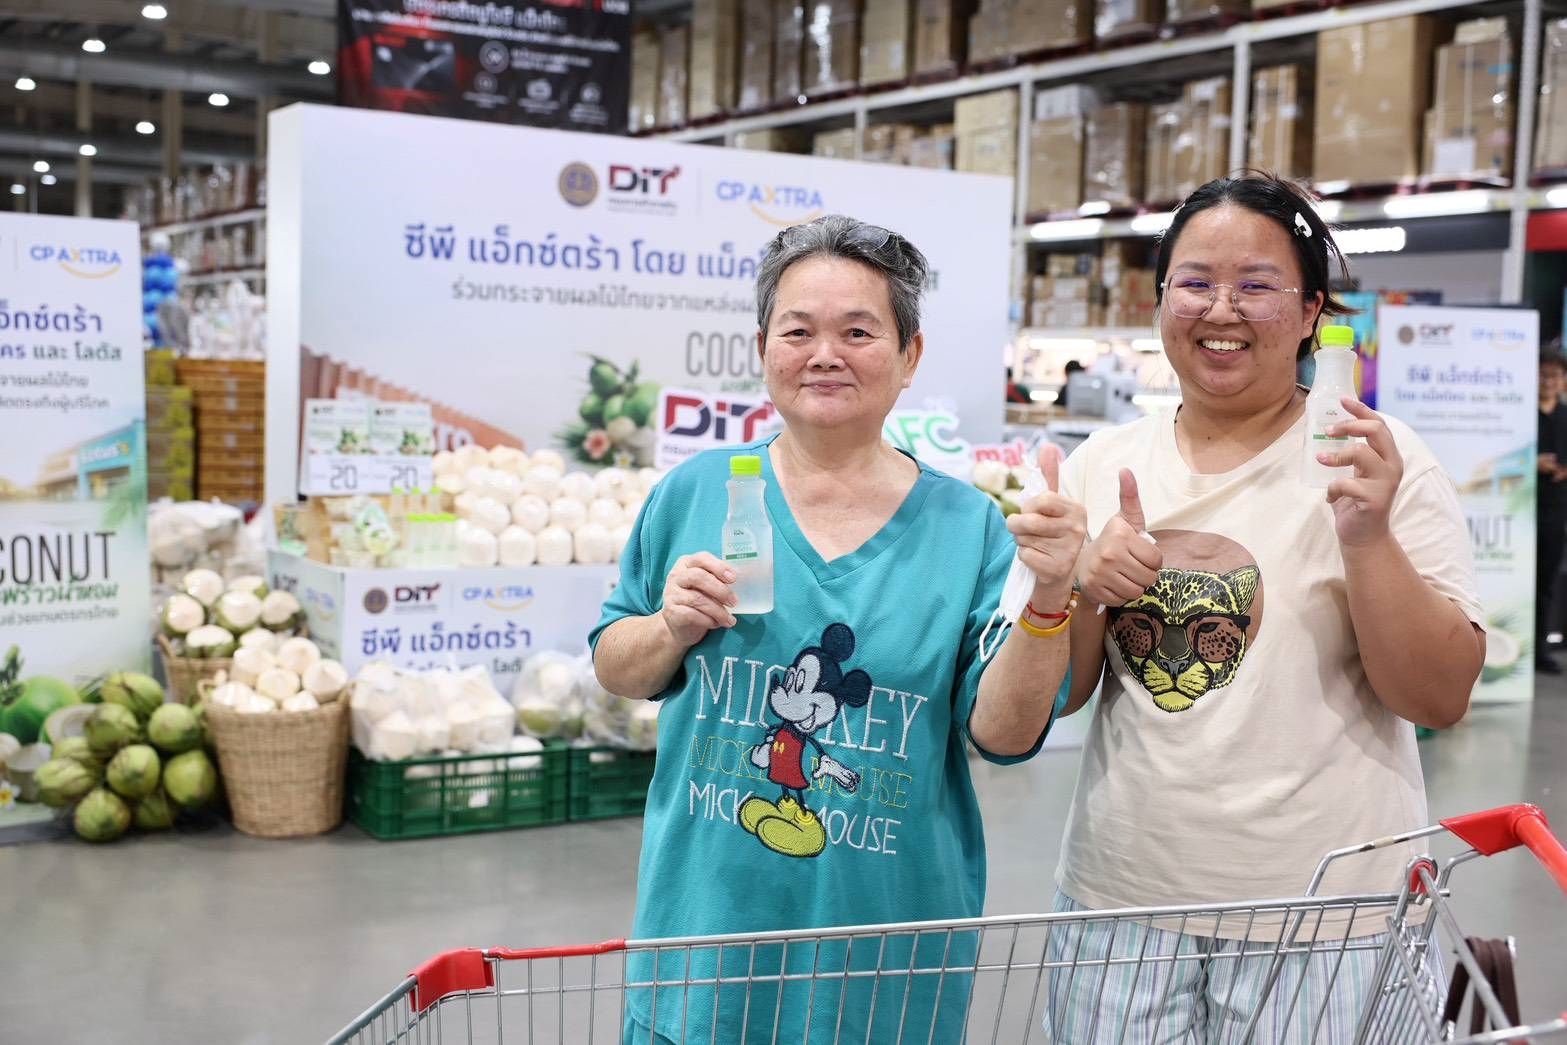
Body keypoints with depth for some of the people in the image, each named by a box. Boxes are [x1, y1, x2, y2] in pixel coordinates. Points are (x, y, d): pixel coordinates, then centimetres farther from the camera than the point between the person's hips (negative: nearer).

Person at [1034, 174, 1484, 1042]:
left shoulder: (1383, 464, -5)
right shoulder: (1101, 465, 3)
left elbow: (1442, 698, -9)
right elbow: (1050, 693, 6)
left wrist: (1369, 539, -22)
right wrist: (1084, 588, -13)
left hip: (1323, 917, -2)